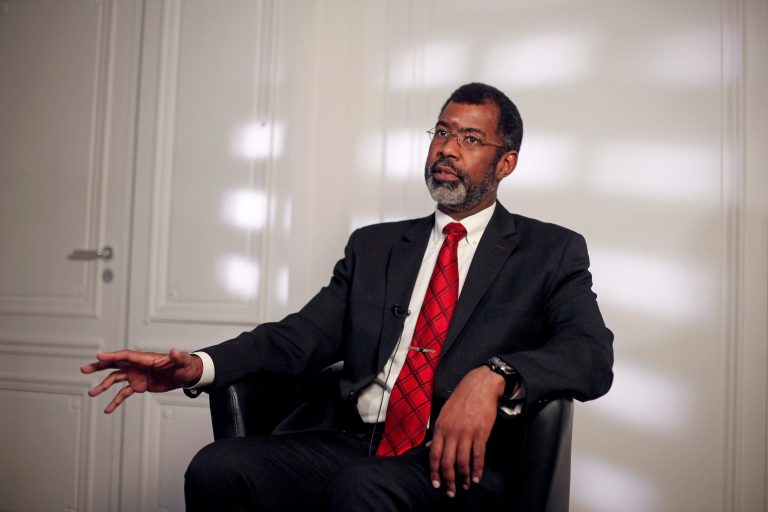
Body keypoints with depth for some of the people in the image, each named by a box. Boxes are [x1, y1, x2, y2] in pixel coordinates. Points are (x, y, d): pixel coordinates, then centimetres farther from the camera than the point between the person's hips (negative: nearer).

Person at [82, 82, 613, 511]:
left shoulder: (553, 251, 10)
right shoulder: (374, 245, 20)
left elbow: (593, 355, -6)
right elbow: (305, 334, 10)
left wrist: (492, 376, -27)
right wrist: (200, 365, -8)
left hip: (454, 459, -3)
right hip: (348, 440, 4)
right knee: (216, 468, -23)